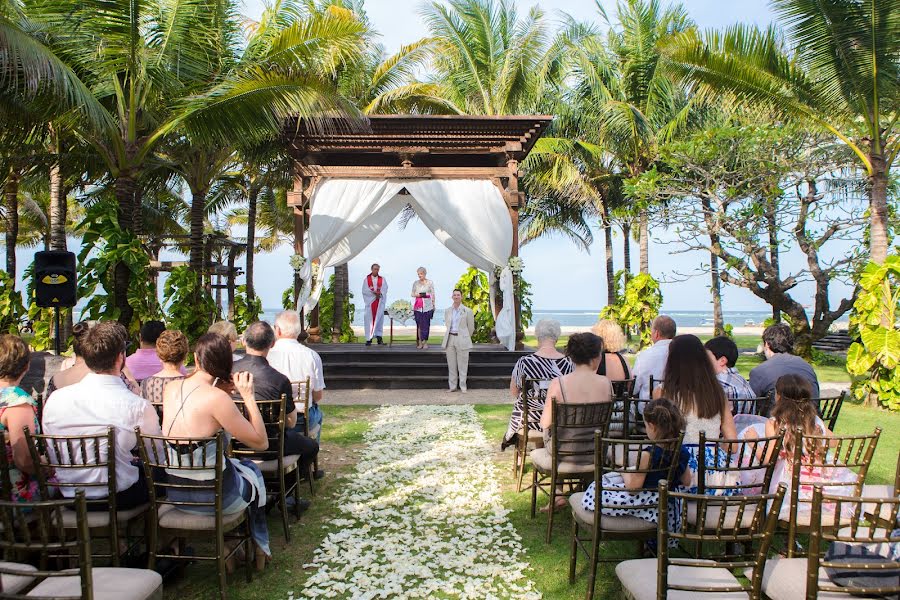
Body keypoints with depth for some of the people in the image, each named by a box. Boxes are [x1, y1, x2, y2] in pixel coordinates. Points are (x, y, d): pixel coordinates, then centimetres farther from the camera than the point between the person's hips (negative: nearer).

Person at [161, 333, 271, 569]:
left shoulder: (170, 390, -3)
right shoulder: (217, 398, -23)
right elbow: (261, 442, -17)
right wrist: (248, 397, -13)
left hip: (174, 492, 6)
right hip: (213, 496, -6)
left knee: (234, 464, 32)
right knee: (251, 470, 27)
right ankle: (258, 549, 40)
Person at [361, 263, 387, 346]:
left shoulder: (382, 280, 11)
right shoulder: (366, 279, 8)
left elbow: (384, 290, 2)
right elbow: (364, 291, -2)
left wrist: (380, 294, -19)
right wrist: (375, 292, -15)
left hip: (379, 303, 1)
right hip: (369, 302, -1)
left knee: (379, 320, -2)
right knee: (369, 320, -3)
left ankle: (379, 338, 0)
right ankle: (369, 339, -1)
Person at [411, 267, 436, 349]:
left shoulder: (430, 282, 3)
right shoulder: (415, 283, 8)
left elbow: (433, 294, 6)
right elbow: (412, 294, 14)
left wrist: (433, 304, 4)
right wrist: (417, 295, -7)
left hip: (427, 306, -1)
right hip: (418, 306, 2)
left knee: (426, 324, -2)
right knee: (419, 324, 0)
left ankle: (425, 342, 4)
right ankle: (420, 342, 4)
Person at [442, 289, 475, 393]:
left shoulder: (467, 311, -2)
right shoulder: (447, 311, 9)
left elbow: (471, 328, 5)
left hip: (462, 340, -3)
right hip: (450, 339, 3)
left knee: (462, 365, 0)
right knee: (451, 365, 6)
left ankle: (463, 386, 9)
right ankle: (452, 386, 12)